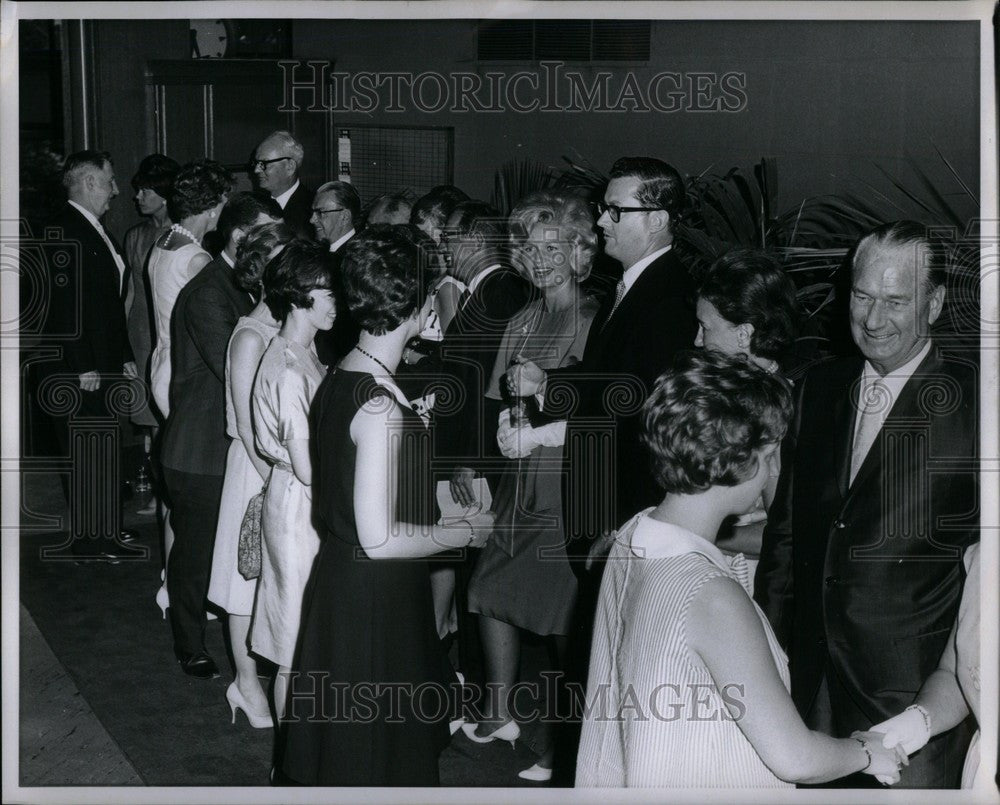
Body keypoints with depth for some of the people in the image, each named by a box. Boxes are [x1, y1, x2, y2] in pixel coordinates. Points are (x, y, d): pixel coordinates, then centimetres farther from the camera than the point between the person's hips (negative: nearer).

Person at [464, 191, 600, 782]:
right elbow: (501, 399, 15)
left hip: (571, 484, -8)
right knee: (492, 595, 14)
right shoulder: (523, 321, 12)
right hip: (522, 481, 8)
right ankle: (501, 715, 31)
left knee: (567, 619, -3)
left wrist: (540, 432, -16)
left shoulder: (595, 321, -11)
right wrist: (510, 423, -4)